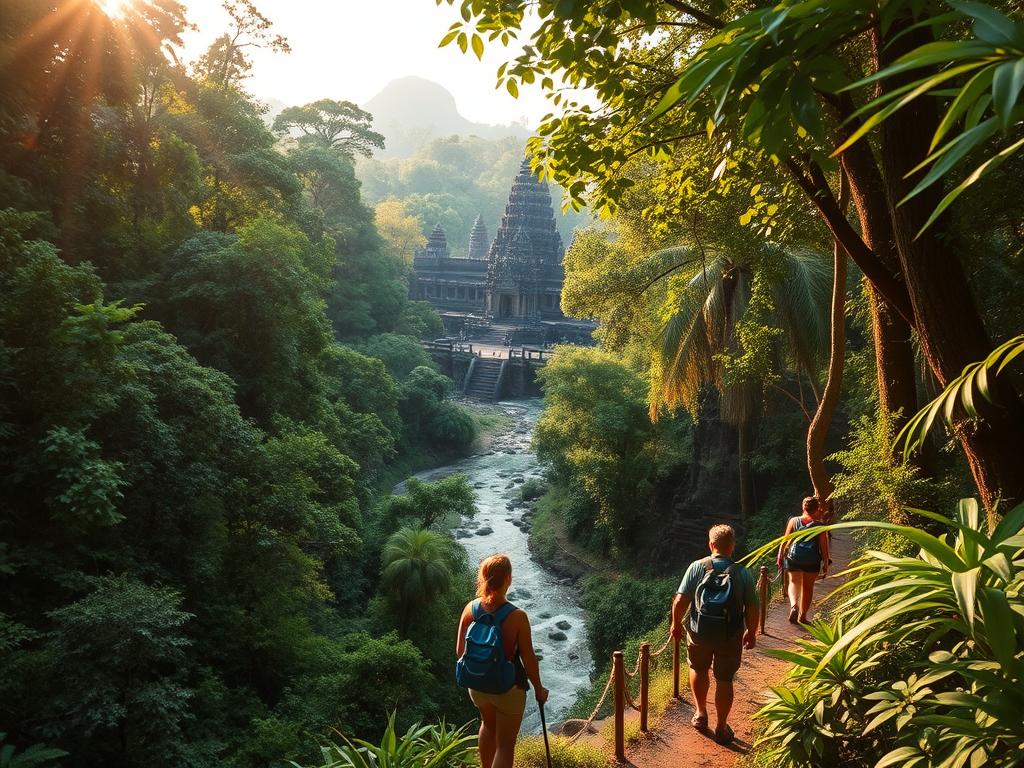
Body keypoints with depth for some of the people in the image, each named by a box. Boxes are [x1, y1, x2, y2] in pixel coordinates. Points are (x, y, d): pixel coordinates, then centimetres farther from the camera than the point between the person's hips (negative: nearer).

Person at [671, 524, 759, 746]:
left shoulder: (697, 567, -10)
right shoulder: (743, 573, -9)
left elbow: (680, 601, -11)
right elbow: (752, 608, -7)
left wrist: (676, 624, 4)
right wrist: (751, 633, 9)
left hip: (699, 632, 0)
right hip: (730, 636, 0)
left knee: (698, 669, 26)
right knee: (724, 680, 14)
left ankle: (701, 714, 35)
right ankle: (721, 728, 24)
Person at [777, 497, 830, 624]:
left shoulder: (794, 521, -1)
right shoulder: (819, 525, -3)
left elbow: (785, 541, 0)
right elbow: (824, 546, -3)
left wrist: (780, 556, 9)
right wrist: (826, 563, 7)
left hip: (794, 557, 0)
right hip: (812, 560, 0)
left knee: (793, 582, 14)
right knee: (808, 586, 14)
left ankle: (793, 605, -15)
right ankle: (802, 616, 21)